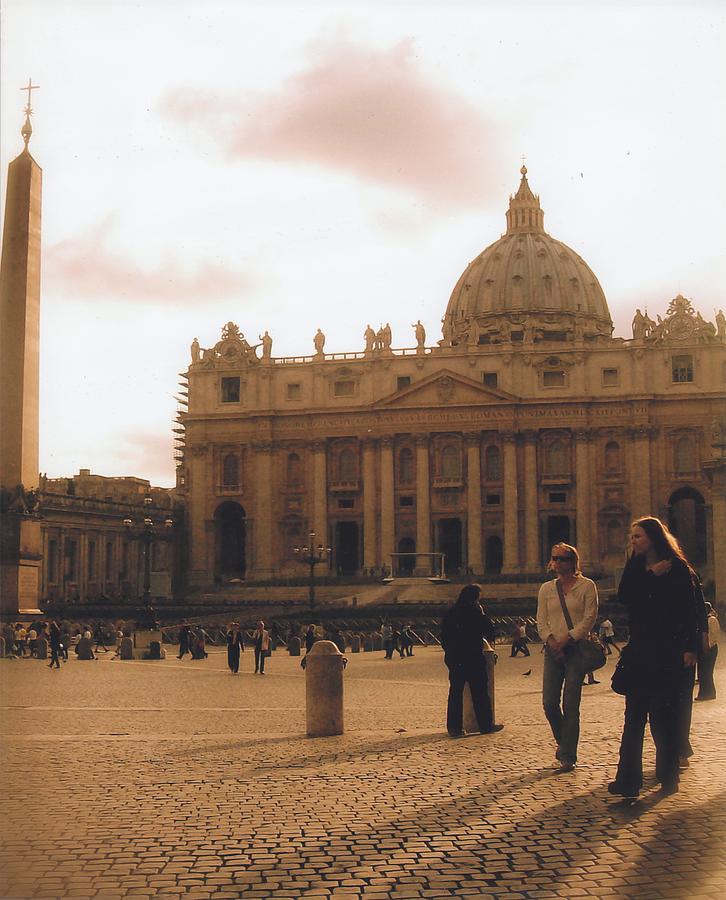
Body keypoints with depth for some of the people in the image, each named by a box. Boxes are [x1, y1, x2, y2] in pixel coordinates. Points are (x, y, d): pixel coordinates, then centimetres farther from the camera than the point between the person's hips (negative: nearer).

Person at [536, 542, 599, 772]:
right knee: (549, 703, 0)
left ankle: (567, 757, 1)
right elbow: (541, 621, 9)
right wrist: (551, 641, -9)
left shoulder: (586, 586, 1)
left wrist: (567, 639, -13)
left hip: (577, 649, -4)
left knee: (570, 705, -6)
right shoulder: (546, 589, 13)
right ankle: (564, 744, 24)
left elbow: (590, 618, -6)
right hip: (553, 650, 4)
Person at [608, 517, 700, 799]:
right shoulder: (634, 567, 11)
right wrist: (652, 575, -11)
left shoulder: (677, 568, -2)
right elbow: (624, 596, -6)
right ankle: (628, 778, 5)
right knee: (634, 713, 2)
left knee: (664, 713, 1)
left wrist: (690, 647, -11)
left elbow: (690, 611, -5)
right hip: (639, 649, 4)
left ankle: (668, 775, 11)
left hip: (667, 651, -4)